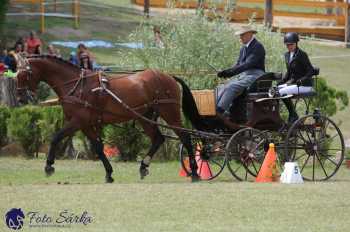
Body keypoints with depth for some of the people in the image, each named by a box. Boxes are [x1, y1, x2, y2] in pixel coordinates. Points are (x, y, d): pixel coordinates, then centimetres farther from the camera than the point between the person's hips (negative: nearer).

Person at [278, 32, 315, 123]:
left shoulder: (302, 55, -12)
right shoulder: (287, 55, 11)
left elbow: (311, 71, -16)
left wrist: (301, 80, -28)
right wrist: (282, 81, 5)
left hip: (304, 85, -8)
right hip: (292, 83, 8)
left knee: (282, 92, -25)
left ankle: (293, 116, -15)